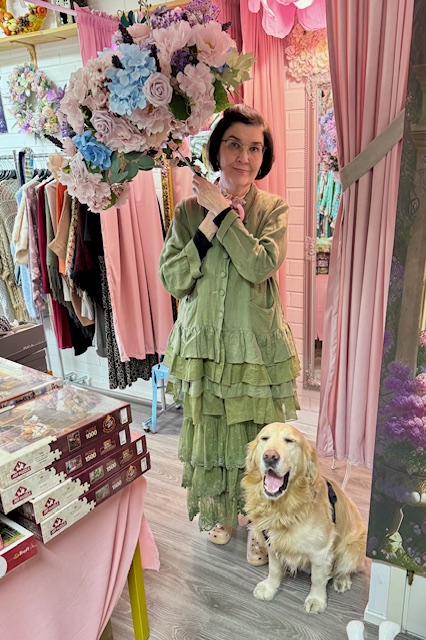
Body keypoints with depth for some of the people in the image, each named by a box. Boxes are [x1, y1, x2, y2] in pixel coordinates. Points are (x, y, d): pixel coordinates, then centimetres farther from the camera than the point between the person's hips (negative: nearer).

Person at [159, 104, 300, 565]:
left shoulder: (273, 209, -2)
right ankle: (219, 511, 42)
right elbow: (171, 278, -10)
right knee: (209, 431, 15)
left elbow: (260, 265, -21)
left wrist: (222, 211, -17)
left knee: (257, 437, 9)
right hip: (202, 342, 2)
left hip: (256, 344, -1)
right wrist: (211, 221, -16)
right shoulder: (190, 209, 0)